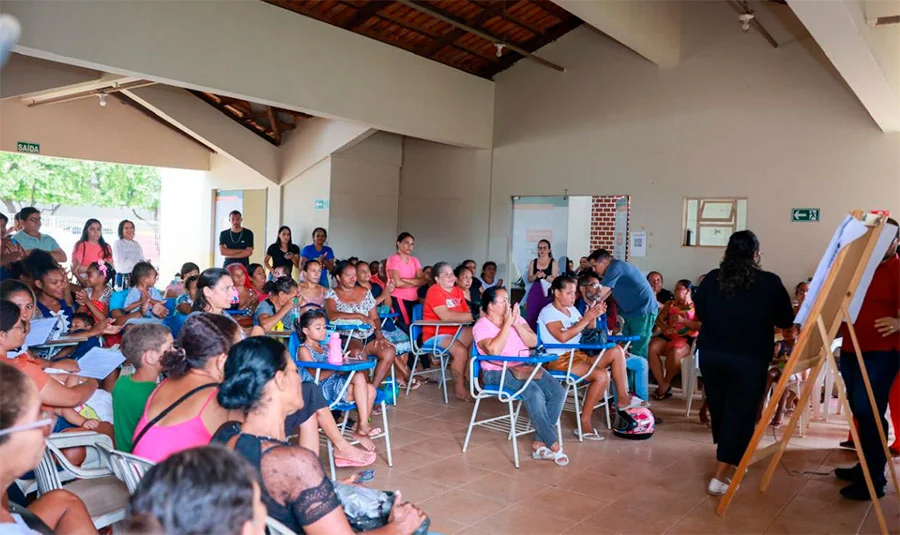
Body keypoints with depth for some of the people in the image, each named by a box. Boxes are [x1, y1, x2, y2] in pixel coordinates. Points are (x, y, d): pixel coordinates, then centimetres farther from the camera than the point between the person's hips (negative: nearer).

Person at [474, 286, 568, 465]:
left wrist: (517, 324, -12)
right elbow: (494, 350, -25)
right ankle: (553, 444, -20)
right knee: (534, 393, -31)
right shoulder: (481, 326, -6)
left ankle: (541, 443, -13)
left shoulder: (516, 318, 11)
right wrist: (507, 324, -19)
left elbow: (533, 342, 1)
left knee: (558, 392, -16)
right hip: (497, 372, -6)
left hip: (524, 367, 6)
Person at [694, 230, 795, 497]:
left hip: (711, 353, 4)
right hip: (749, 358, -3)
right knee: (739, 414, 3)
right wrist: (790, 336, 29)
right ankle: (720, 477, 1)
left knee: (719, 409, 19)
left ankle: (728, 461, 39)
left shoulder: (712, 279, -2)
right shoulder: (770, 283, -7)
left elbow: (699, 313, 10)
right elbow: (785, 322, 6)